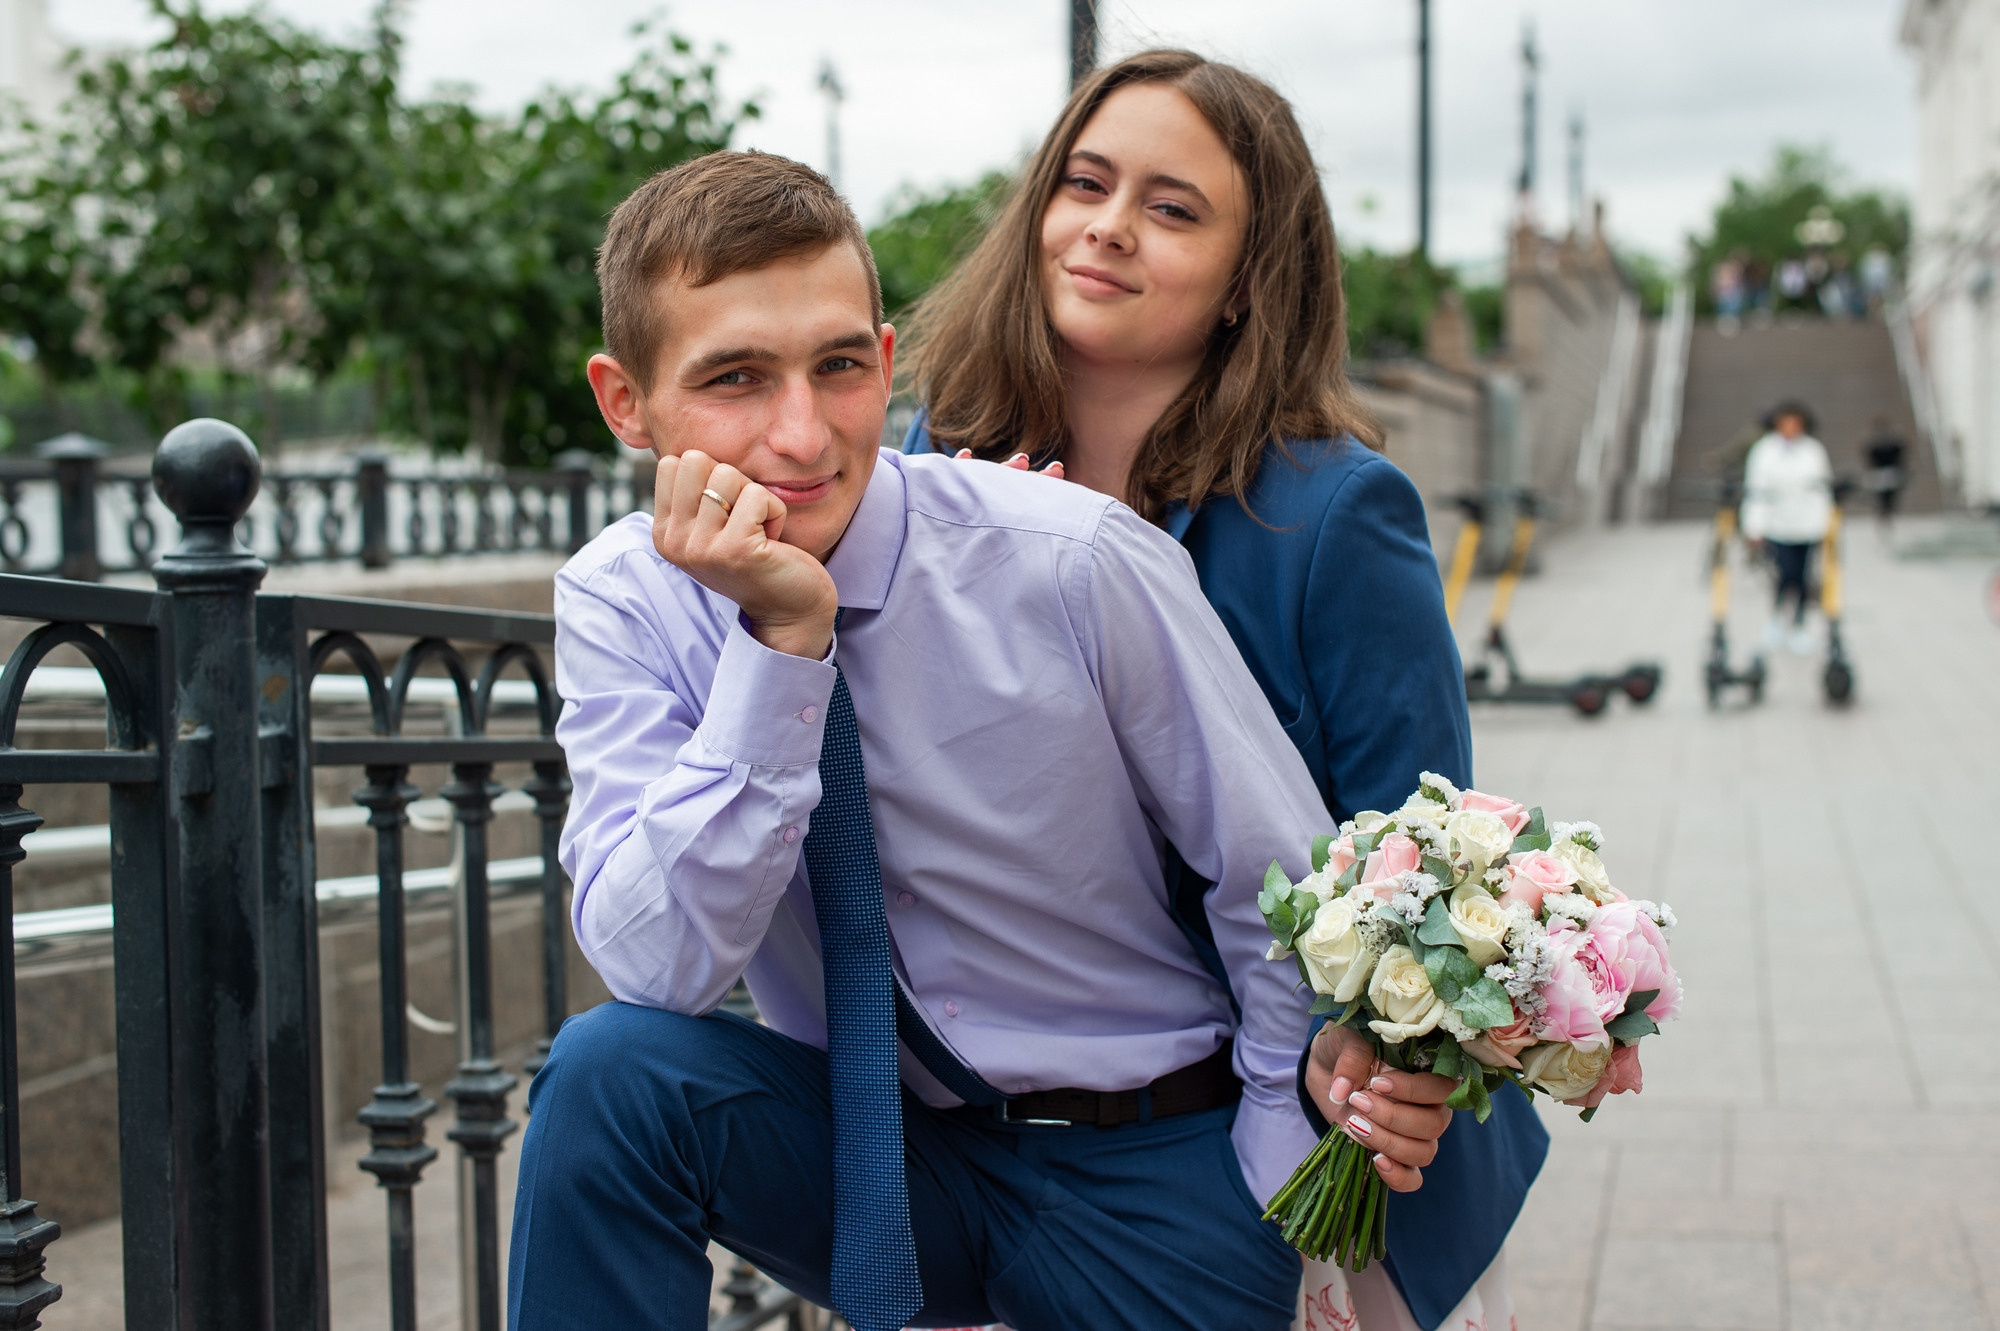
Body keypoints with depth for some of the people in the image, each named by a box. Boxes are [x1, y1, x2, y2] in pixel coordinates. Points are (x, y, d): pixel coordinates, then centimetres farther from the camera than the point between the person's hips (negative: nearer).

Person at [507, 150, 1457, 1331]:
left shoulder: (1077, 560, -18)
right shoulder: (622, 602, -10)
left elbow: (1283, 888, -8)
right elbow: (661, 967, -22)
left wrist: (1283, 1169, -10)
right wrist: (780, 636, -29)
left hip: (1147, 1173, 0)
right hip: (873, 1144, 1)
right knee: (617, 1067, -23)